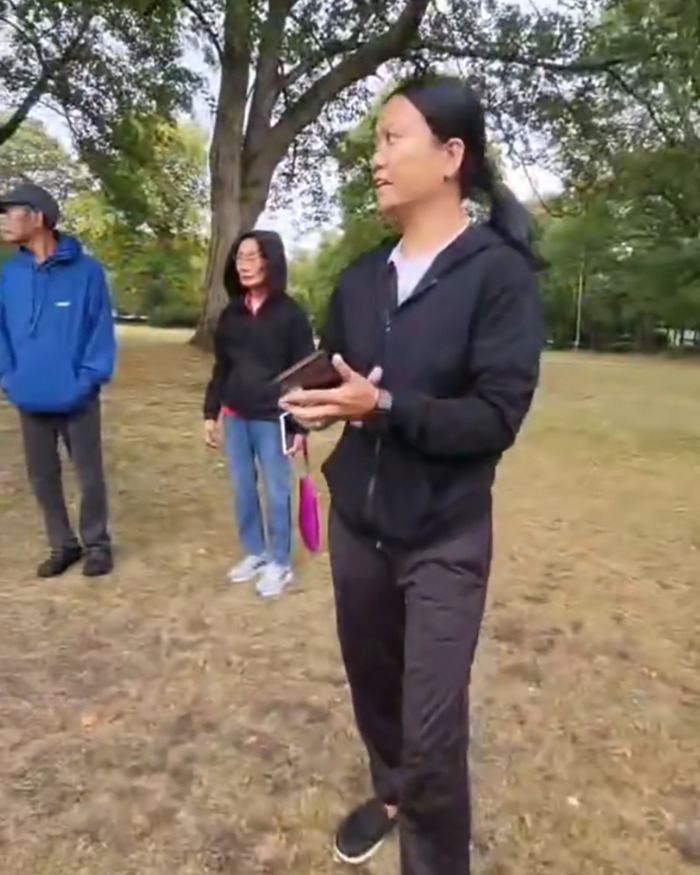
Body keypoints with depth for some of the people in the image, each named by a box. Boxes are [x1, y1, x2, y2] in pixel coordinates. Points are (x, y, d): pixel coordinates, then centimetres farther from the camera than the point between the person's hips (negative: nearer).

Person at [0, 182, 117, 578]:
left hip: (76, 399, -4)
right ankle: (63, 544, 31)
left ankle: (96, 543, 28)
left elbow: (101, 330, -7)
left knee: (90, 475, 9)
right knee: (43, 476, 14)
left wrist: (87, 380, -12)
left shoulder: (86, 270, -9)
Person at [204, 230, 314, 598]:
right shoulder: (231, 313, 8)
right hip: (235, 416, 6)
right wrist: (211, 413, 9)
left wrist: (300, 425, -11)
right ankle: (255, 553, 30)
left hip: (272, 418, -5)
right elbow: (220, 368, 13)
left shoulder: (290, 313, -7)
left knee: (276, 490, 4)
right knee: (243, 488, 13)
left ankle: (280, 562, 18)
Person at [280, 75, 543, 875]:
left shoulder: (499, 271, -11)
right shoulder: (360, 278, 6)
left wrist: (386, 407, -29)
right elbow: (330, 371, 11)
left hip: (444, 539, -5)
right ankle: (389, 792, 52)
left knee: (432, 733, 2)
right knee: (371, 682, 22)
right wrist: (313, 403, -12)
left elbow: (497, 416, -18)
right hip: (356, 523, 6)